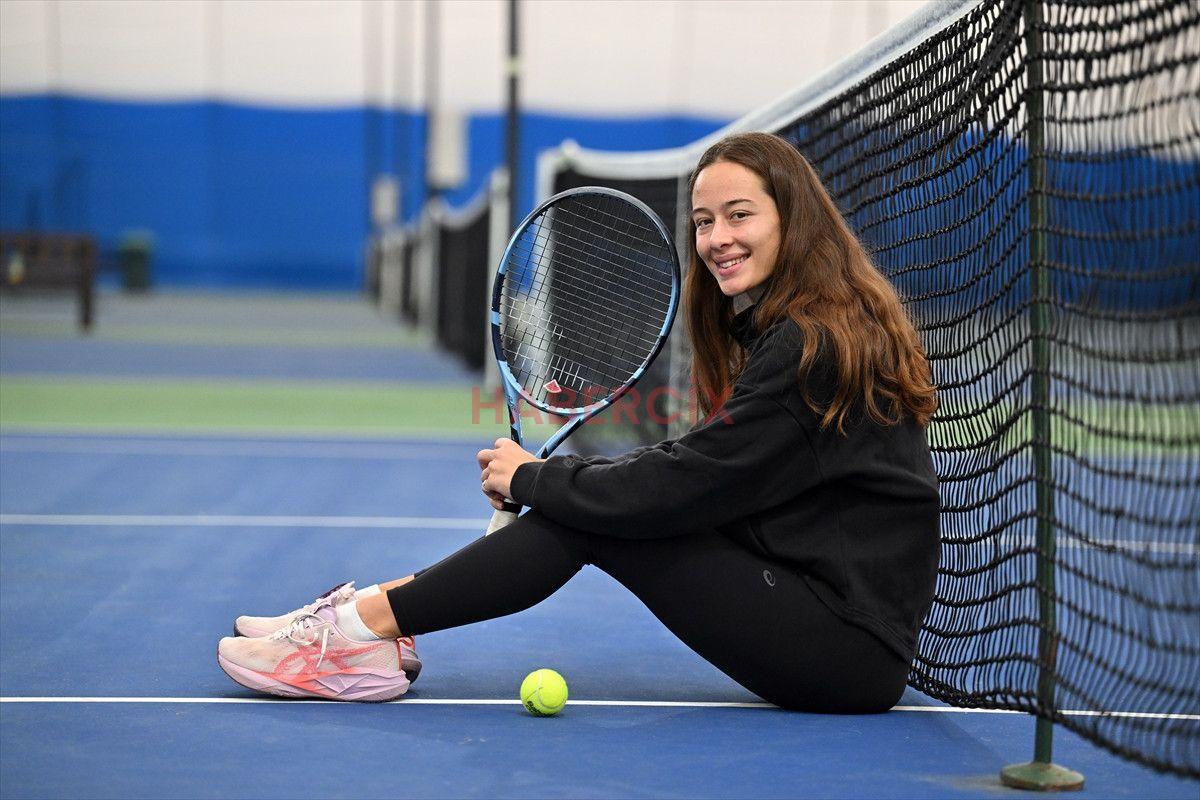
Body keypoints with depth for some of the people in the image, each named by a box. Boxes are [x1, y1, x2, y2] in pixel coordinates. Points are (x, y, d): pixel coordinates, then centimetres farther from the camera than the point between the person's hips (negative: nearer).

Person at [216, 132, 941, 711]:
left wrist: (534, 479, -6)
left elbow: (688, 486, -20)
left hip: (852, 643, -9)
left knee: (588, 519, -13)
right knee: (581, 500, 2)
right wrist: (546, 481, 0)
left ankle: (365, 623, -7)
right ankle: (370, 616, 1)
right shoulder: (774, 328, 13)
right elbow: (704, 473, 12)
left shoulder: (815, 344, -18)